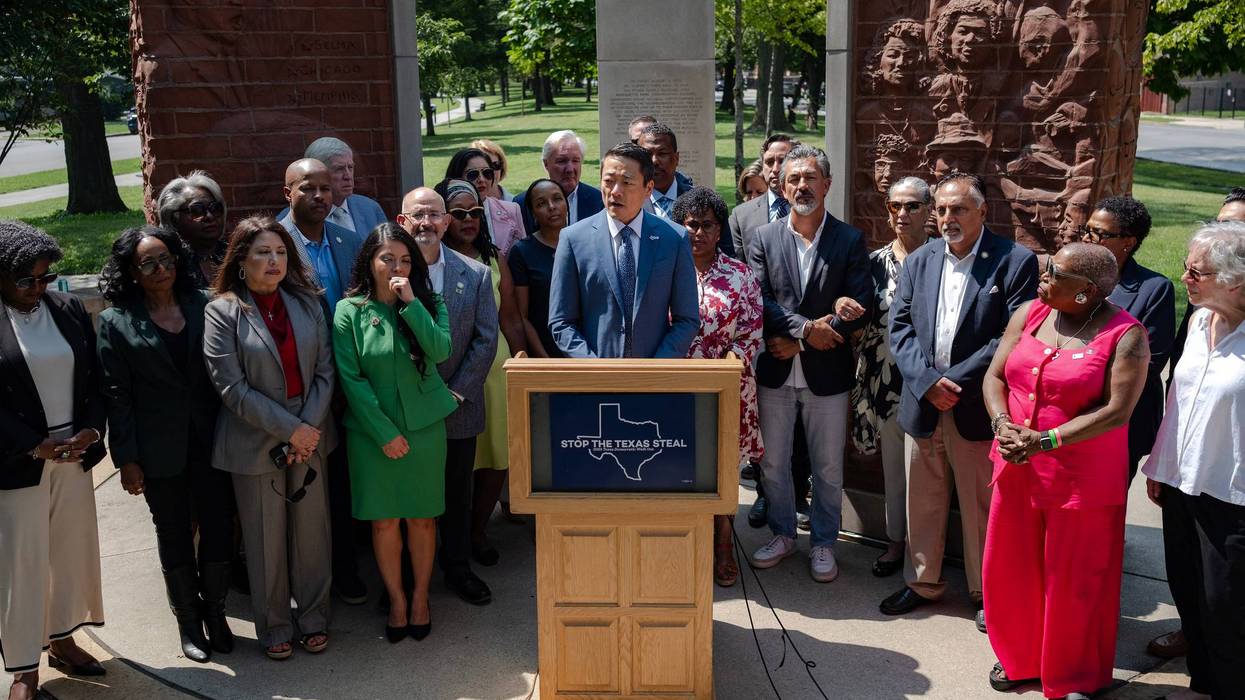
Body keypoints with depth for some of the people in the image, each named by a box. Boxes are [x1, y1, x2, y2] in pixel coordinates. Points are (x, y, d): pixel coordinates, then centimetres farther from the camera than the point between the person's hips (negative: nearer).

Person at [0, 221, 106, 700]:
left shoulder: (69, 309, 3)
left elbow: (95, 378, 6)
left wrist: (91, 431, -8)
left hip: (74, 454, 5)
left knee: (73, 550, 14)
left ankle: (61, 639, 32)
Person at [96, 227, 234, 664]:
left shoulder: (203, 306, 1)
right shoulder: (116, 321, -3)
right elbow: (117, 394, -5)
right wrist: (127, 459, -8)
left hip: (210, 442, 2)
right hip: (160, 449, -1)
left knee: (218, 529, 7)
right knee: (175, 537, 12)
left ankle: (215, 613, 27)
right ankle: (189, 623, 27)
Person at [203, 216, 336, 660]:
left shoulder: (307, 303, 4)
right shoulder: (222, 312, -7)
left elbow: (324, 370, 1)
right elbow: (231, 387, -13)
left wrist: (309, 428, -12)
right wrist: (289, 429, -16)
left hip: (309, 436, 3)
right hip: (255, 441, -3)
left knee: (311, 529, 11)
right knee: (266, 538, 8)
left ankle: (313, 616, 29)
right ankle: (274, 625, 25)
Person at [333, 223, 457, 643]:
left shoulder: (427, 304, 2)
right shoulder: (349, 310, -4)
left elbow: (441, 350, -16)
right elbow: (351, 379, -7)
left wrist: (411, 302, -20)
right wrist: (385, 433, -11)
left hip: (424, 427, 1)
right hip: (373, 431, -1)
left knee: (422, 517, 8)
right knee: (384, 520, 6)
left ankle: (421, 597, 25)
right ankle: (396, 600, 22)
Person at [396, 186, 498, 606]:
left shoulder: (476, 274, -2)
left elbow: (486, 340, -2)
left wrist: (454, 393, -10)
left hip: (457, 409, 2)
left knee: (457, 493, 15)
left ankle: (457, 569, 33)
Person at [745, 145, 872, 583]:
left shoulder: (850, 240, -2)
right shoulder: (763, 239, 2)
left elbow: (859, 307, -9)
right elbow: (758, 301, -6)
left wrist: (798, 343, -14)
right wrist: (805, 327, -20)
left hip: (827, 374, -1)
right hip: (775, 371, 2)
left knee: (828, 468, 10)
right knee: (773, 463, 13)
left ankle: (823, 542, 27)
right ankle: (782, 534, 32)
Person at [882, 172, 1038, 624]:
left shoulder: (1015, 262, -7)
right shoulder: (919, 261, 7)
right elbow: (899, 328, 3)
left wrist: (954, 381, -17)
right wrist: (926, 381, -12)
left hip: (977, 409, -4)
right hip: (923, 403, 4)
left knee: (981, 505, 8)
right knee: (923, 500, 15)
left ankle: (985, 591, 25)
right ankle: (923, 582, 31)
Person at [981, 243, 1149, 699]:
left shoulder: (1126, 335, -13)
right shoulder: (1028, 315, 3)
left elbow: (1117, 411, -19)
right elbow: (994, 376, 4)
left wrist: (1045, 440, -23)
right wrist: (1002, 424, -15)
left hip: (1082, 480, -5)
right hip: (1016, 469, 5)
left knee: (1075, 583, 9)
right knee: (1011, 570, 15)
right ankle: (1020, 659, 37)